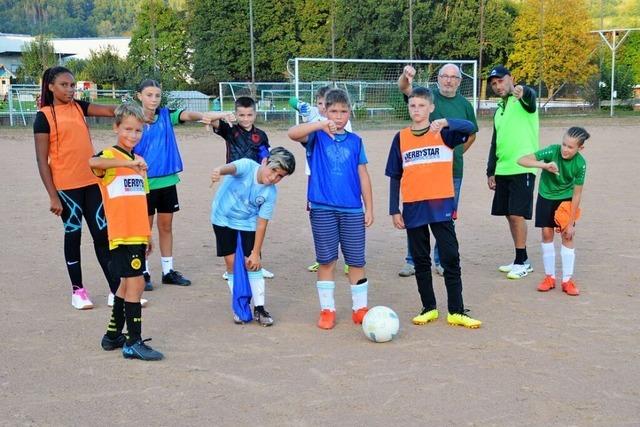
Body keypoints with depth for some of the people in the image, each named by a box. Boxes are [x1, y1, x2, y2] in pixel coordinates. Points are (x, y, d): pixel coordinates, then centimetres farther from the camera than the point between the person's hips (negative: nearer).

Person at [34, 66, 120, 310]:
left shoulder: (78, 107, 10)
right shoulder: (44, 116, -6)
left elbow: (110, 111, 0)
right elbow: (42, 160, -8)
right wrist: (53, 196, -12)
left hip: (92, 182, 5)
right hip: (66, 186, -5)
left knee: (103, 234, 6)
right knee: (73, 234, 5)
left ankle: (117, 289, 12)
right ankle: (78, 290, 18)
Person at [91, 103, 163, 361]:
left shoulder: (138, 162, 16)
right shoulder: (109, 156, -7)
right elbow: (93, 162, -33)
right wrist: (129, 163, -37)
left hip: (137, 235, 8)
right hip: (121, 235, -8)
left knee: (127, 283, 14)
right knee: (135, 283, -8)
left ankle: (113, 336, 27)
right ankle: (133, 343, -1)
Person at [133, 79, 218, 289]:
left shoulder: (166, 115, 0)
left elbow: (186, 115, -20)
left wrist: (201, 115, -40)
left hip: (167, 180, 3)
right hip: (145, 182, -3)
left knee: (166, 226, 12)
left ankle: (168, 270, 23)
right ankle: (143, 273, 16)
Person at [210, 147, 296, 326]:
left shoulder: (270, 193, -18)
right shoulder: (247, 166, -25)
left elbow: (261, 223, -14)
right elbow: (231, 167, -48)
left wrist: (256, 253, -15)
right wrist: (219, 170, -73)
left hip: (247, 224, 1)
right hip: (223, 219, -1)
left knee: (253, 263, -5)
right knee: (232, 262, 1)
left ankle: (259, 308, 8)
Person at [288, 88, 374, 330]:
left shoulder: (355, 141, 8)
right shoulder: (317, 136, 1)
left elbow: (363, 177, 9)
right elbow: (292, 133, -20)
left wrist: (369, 208, 6)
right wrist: (321, 125, -32)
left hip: (352, 210, 2)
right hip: (322, 209, -2)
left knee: (356, 260, 6)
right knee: (326, 261, 5)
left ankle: (360, 308, 20)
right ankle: (327, 310, 17)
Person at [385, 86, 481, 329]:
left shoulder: (443, 134, 0)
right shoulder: (401, 138, 6)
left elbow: (470, 128, -20)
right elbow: (394, 176, 8)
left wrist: (445, 122, -37)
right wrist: (394, 210, 4)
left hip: (441, 205, -2)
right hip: (413, 207, 2)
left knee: (451, 259, -1)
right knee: (421, 261, 10)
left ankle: (456, 312, 7)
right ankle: (429, 308, 22)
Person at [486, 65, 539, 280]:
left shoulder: (523, 100, -4)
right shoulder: (499, 109, 19)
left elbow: (531, 98, -30)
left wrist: (522, 91, -54)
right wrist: (491, 171, 20)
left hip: (522, 169, -8)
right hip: (502, 170, 8)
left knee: (517, 214, -8)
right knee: (510, 215, 10)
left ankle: (522, 262, 2)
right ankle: (521, 259, 20)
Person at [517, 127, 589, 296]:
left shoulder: (580, 163, -23)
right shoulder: (553, 151, -26)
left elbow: (577, 194, -16)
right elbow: (522, 160, -31)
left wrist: (571, 222, -15)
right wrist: (545, 165, -46)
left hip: (566, 199, 0)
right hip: (546, 197, 0)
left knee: (567, 235, -4)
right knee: (547, 233, 2)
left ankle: (567, 280, 5)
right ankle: (549, 277, 13)